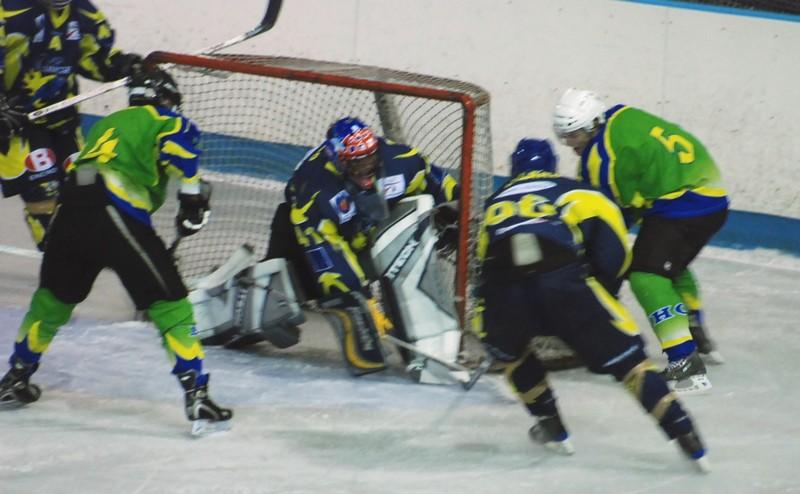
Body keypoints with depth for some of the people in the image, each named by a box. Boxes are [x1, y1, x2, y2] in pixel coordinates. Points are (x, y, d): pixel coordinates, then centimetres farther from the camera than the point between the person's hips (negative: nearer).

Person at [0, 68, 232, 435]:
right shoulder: (162, 120, 13)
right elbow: (180, 137, -11)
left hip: (70, 210, 7)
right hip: (115, 215, -7)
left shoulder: (106, 125, 35)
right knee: (169, 303, -3)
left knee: (54, 297, 28)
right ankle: (197, 397, -12)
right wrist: (193, 194, -5)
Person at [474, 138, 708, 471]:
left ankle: (552, 429, 31)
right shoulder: (574, 192, 27)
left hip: (503, 292, 2)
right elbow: (611, 248, 12)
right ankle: (685, 436, 2)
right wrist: (602, 292, 26)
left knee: (508, 350, 34)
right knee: (624, 354, 9)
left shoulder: (494, 203, 36)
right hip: (562, 278, -2)